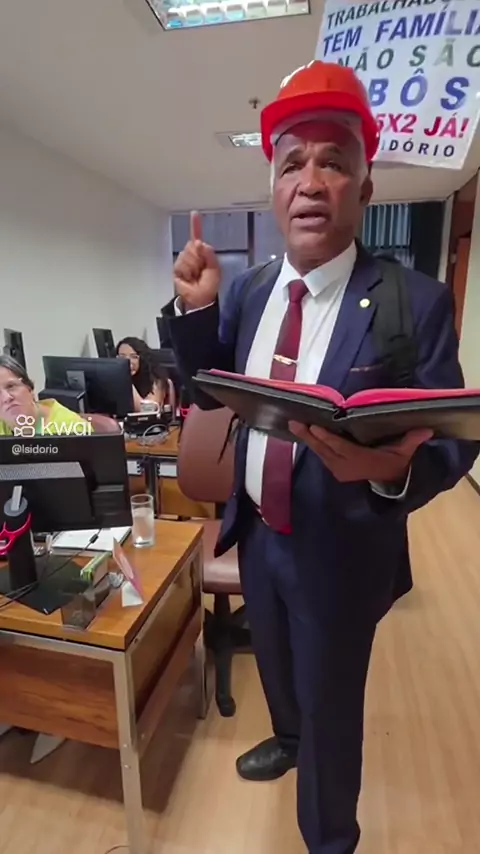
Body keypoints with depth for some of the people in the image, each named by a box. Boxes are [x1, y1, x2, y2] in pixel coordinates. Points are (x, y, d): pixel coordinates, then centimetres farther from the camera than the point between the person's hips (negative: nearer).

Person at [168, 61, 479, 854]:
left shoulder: (415, 300, -18)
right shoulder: (247, 293, -2)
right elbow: (209, 395, 2)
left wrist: (392, 467, -38)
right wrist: (197, 310, -15)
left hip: (338, 549, -5)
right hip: (256, 533, 5)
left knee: (330, 706, 20)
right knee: (276, 669, 32)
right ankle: (287, 738, 68)